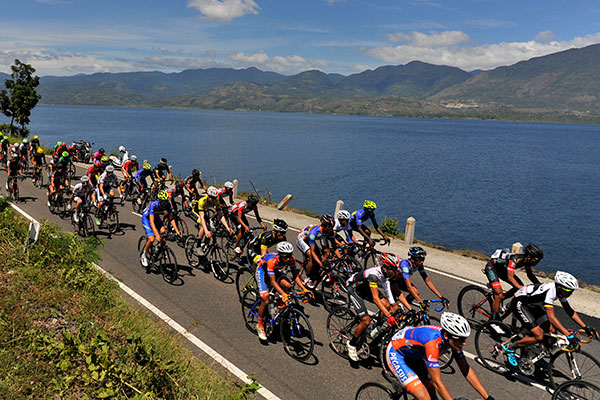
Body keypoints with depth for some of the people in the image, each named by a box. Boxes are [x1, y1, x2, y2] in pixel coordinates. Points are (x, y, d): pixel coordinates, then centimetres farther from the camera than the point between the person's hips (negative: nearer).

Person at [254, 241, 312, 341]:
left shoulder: (291, 259, -25)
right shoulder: (272, 260, -40)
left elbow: (295, 276, -18)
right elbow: (273, 281, -41)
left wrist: (304, 289, -30)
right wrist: (283, 294, -51)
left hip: (276, 271, 5)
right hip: (262, 271, -5)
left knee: (288, 286, -23)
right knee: (266, 301, -15)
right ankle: (260, 325, 6)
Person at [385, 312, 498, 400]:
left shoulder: (453, 338, -16)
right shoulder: (433, 342, -39)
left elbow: (467, 370, -7)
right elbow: (437, 382, -36)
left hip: (414, 356, 8)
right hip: (396, 354, -8)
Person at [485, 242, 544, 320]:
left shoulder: (527, 259, -10)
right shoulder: (515, 259, -33)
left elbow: (530, 274, 4)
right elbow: (510, 277, -36)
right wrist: (521, 288, -46)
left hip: (502, 269, 9)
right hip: (491, 267, -9)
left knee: (520, 285, -1)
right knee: (499, 295, -19)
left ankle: (500, 299, 15)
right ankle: (493, 321, -11)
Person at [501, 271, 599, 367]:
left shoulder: (560, 290, -7)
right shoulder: (549, 291, -34)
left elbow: (570, 311, 4)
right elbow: (552, 318, -39)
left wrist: (586, 327, -3)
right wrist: (569, 335, -42)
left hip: (532, 305, 9)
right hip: (519, 304, -9)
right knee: (539, 336, -17)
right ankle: (509, 348, -1)